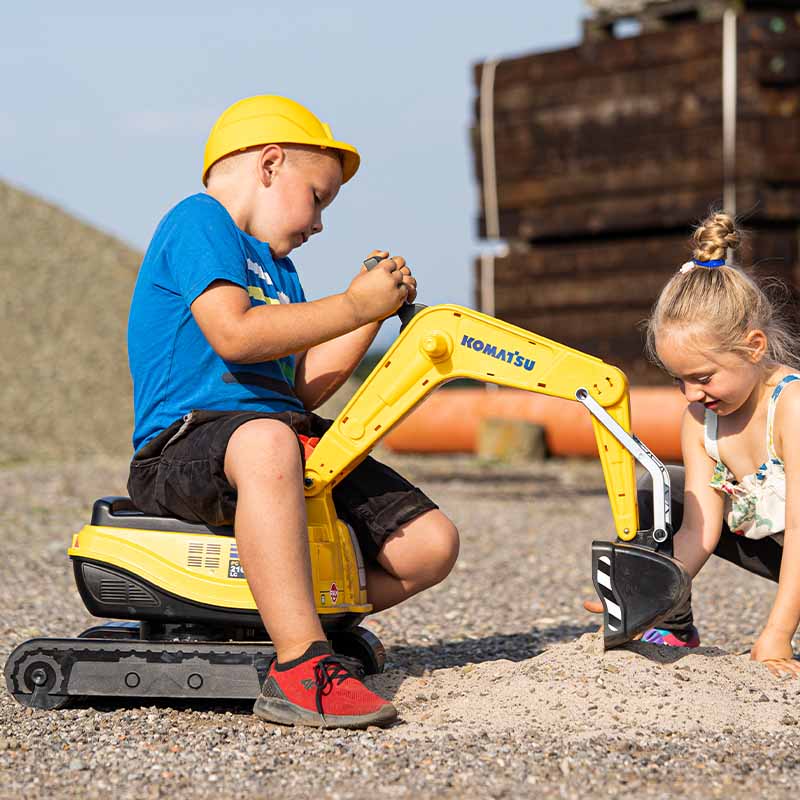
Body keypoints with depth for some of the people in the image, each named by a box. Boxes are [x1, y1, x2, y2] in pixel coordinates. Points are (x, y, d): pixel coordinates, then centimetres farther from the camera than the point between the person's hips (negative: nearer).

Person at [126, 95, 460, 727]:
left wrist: (378, 306, 14)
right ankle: (300, 666, -47)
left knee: (431, 543, -5)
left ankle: (288, 615, 11)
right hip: (185, 445, -9)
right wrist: (353, 305, -10)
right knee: (267, 439, -45)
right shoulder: (199, 220, 0)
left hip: (288, 431, 9)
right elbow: (234, 334, -18)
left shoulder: (276, 266, 28)